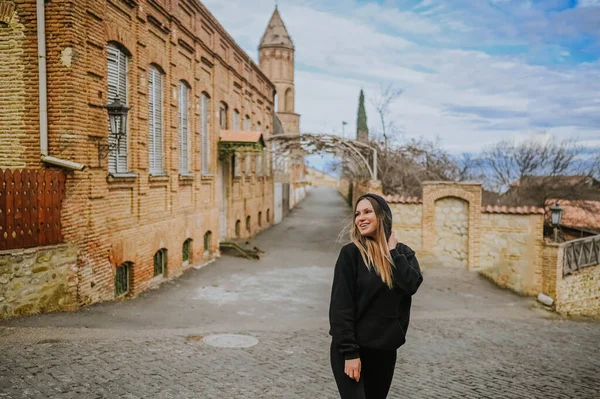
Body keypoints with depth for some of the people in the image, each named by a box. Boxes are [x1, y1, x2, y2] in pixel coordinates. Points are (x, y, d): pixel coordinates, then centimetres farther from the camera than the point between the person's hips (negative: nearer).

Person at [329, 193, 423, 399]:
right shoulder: (351, 252, -10)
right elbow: (341, 305, -14)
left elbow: (411, 285, -14)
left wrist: (392, 252, -10)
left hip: (385, 349, 5)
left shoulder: (403, 252, 4)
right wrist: (349, 352, -17)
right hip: (352, 348, -4)